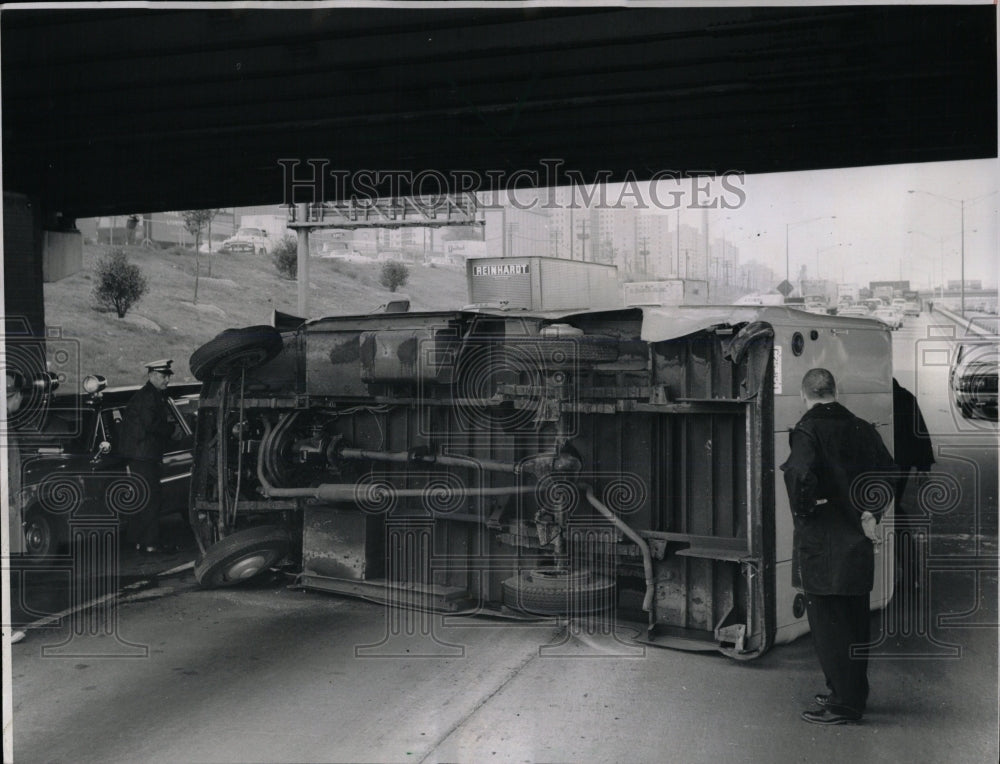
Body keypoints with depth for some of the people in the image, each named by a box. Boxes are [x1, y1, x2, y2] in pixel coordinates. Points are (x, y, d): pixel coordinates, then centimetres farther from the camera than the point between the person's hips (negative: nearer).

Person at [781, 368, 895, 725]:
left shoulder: (807, 430, -13)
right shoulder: (861, 429, 6)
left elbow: (800, 475, -30)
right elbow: (888, 472, 4)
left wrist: (802, 511, -14)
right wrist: (870, 514, 6)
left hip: (820, 543, -7)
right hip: (857, 542, 7)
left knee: (828, 624, 2)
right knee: (856, 621, 16)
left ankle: (843, 702, 6)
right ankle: (855, 694, 29)